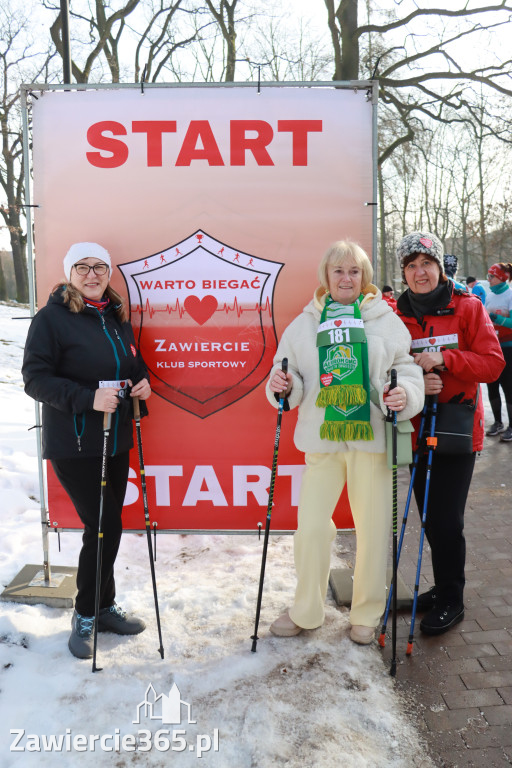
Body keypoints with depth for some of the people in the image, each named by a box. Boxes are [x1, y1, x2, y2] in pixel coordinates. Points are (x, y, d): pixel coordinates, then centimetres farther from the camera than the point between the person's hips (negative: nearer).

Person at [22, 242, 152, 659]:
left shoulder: (116, 315, 10)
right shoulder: (51, 318, -10)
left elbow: (133, 363, 22)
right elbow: (35, 378, -15)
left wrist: (141, 381, 0)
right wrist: (88, 397, -28)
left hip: (116, 440, 6)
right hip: (73, 445, -6)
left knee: (107, 527, 14)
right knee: (105, 526, -6)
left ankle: (103, 607, 32)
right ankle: (86, 615, 17)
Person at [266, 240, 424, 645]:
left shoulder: (386, 319, 6)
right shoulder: (305, 323, 10)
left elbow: (406, 367, 3)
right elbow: (293, 375, 13)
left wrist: (406, 395, -17)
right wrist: (283, 386, -10)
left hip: (372, 437, -1)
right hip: (322, 437, 1)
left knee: (373, 528, 7)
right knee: (311, 525, 4)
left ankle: (367, 615, 28)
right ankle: (305, 612, 26)